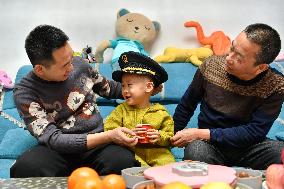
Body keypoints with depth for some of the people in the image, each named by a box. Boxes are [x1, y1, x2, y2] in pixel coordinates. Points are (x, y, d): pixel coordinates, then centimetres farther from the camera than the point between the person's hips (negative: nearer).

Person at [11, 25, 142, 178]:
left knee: (122, 161, -33)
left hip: (97, 143, 3)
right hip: (59, 150, -2)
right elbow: (53, 139, -17)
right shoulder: (24, 94, -10)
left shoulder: (79, 64, 4)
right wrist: (109, 136, -25)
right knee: (26, 167, -36)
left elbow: (110, 88, 23)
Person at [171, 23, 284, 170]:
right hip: (209, 145, 1)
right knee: (195, 151, -35)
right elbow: (187, 105, 8)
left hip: (248, 147, 0)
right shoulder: (211, 65, -8)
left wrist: (200, 133, -21)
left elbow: (254, 132, -17)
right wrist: (171, 137, 7)